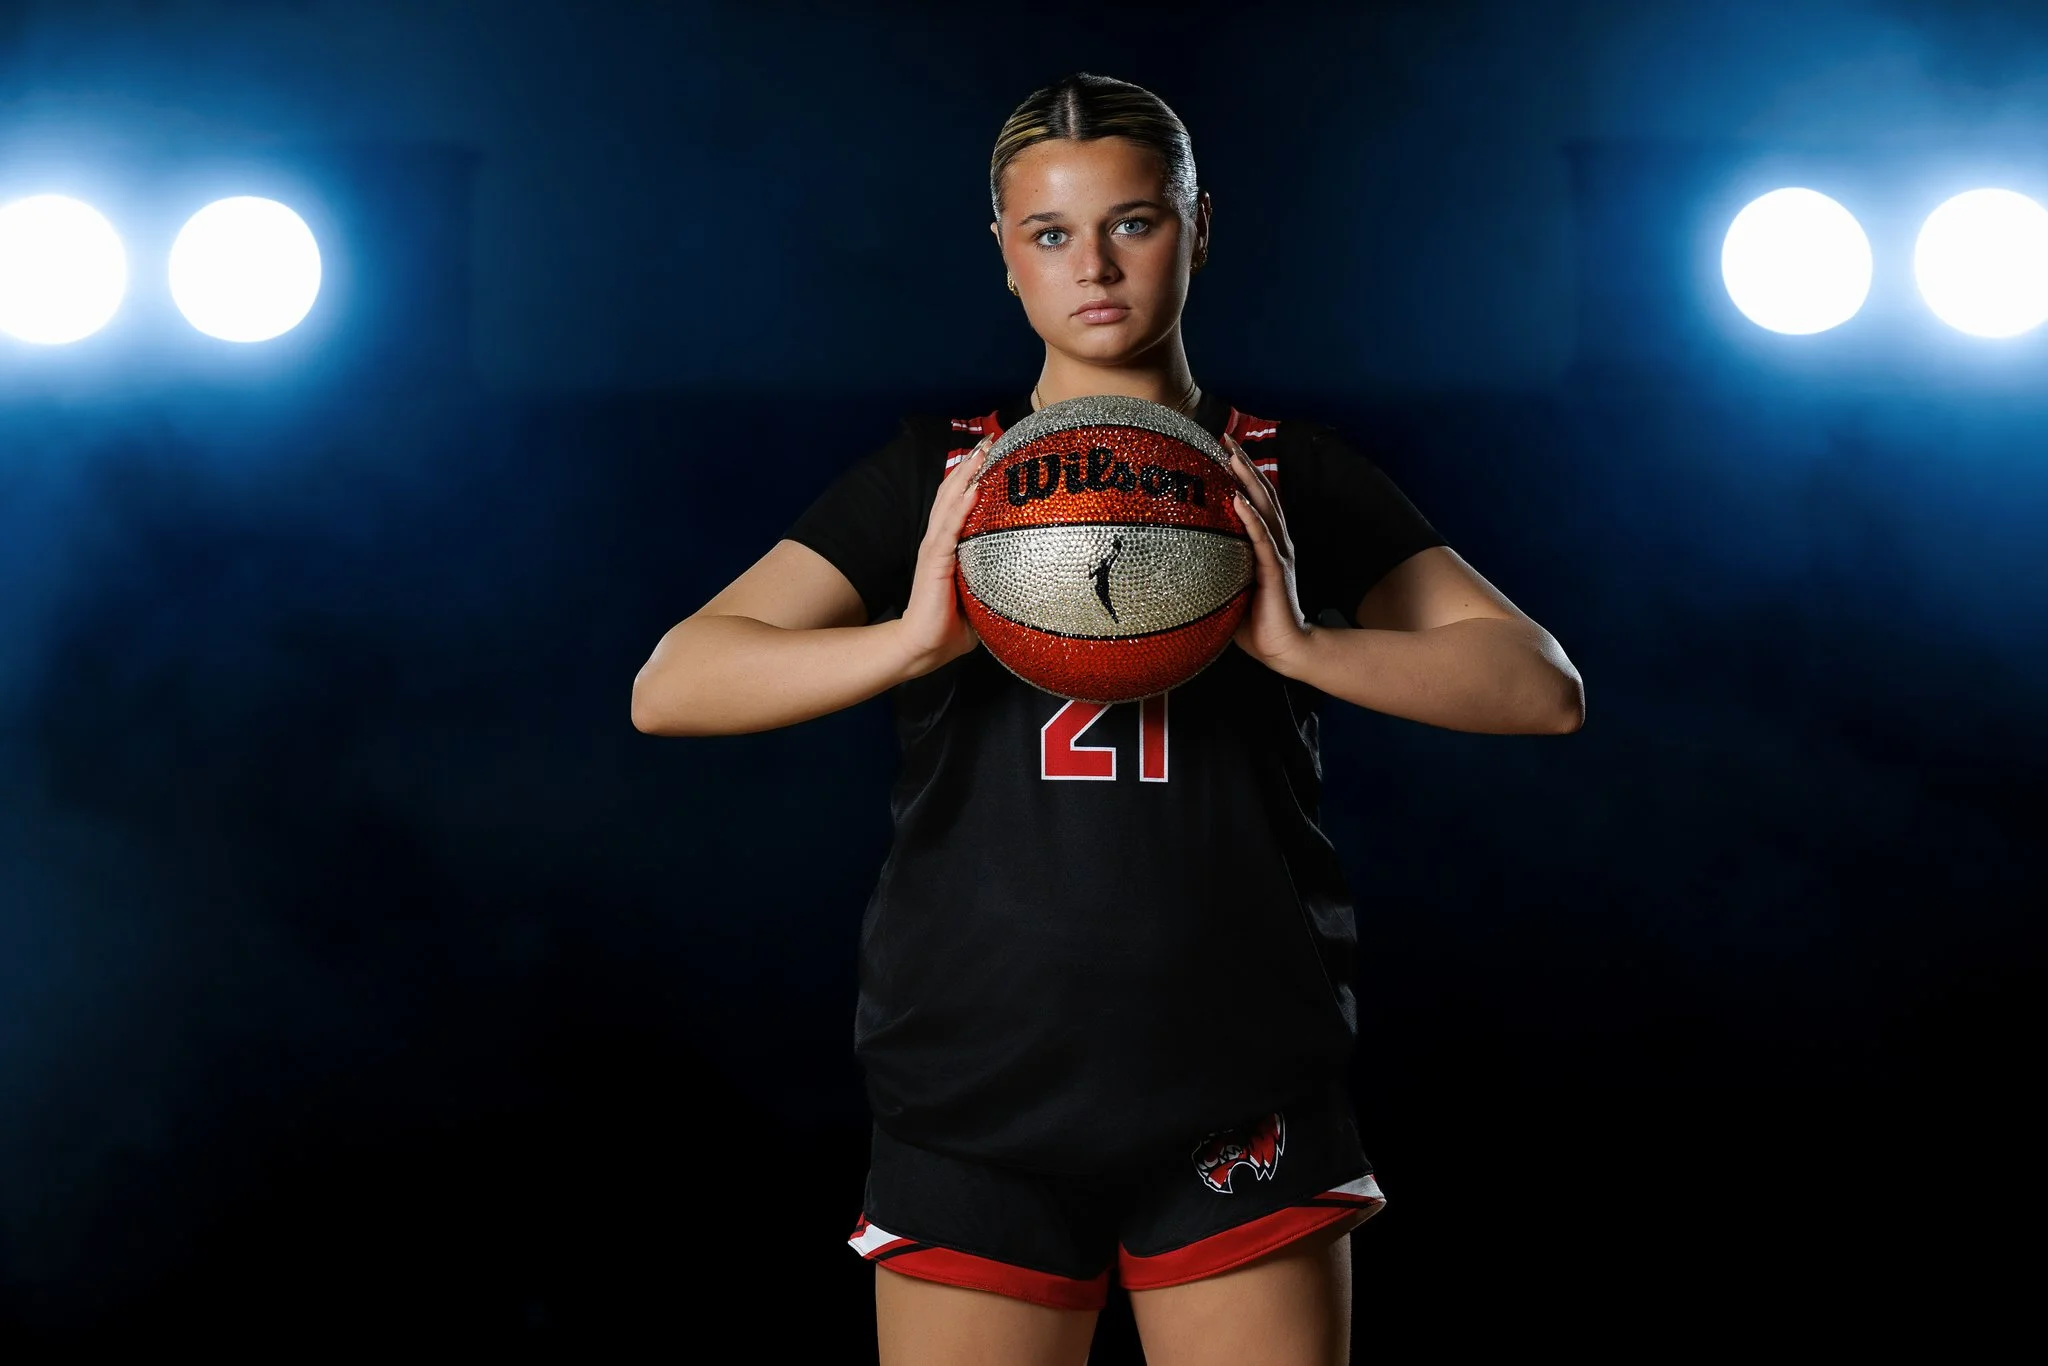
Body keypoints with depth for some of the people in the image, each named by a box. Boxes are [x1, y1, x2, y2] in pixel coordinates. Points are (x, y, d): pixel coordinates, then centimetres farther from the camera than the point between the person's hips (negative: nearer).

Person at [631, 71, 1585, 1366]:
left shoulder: (1290, 477, 7)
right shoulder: (934, 477, 7)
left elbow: (1542, 688, -2)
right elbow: (672, 687, -2)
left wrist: (1299, 642, -18)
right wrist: (914, 638, -19)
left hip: (1242, 1101, 0)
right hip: (973, 1099, 0)